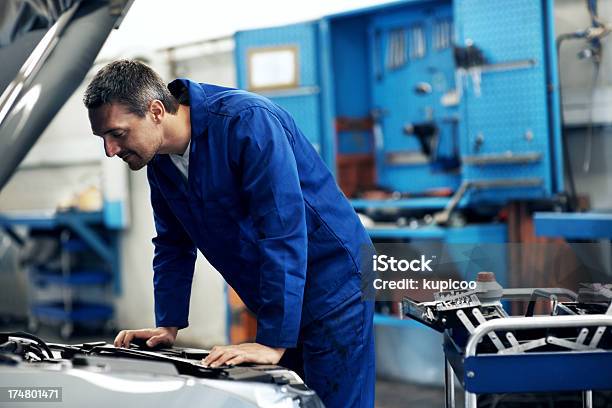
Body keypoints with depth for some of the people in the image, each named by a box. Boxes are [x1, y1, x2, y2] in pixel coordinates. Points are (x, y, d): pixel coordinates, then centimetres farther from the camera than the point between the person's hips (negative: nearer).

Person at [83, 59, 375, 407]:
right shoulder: (160, 162, 2)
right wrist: (168, 326, 7)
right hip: (279, 301, 8)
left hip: (333, 284, -8)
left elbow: (283, 233, -29)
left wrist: (274, 343, -31)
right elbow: (173, 246, 15)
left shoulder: (248, 122, -24)